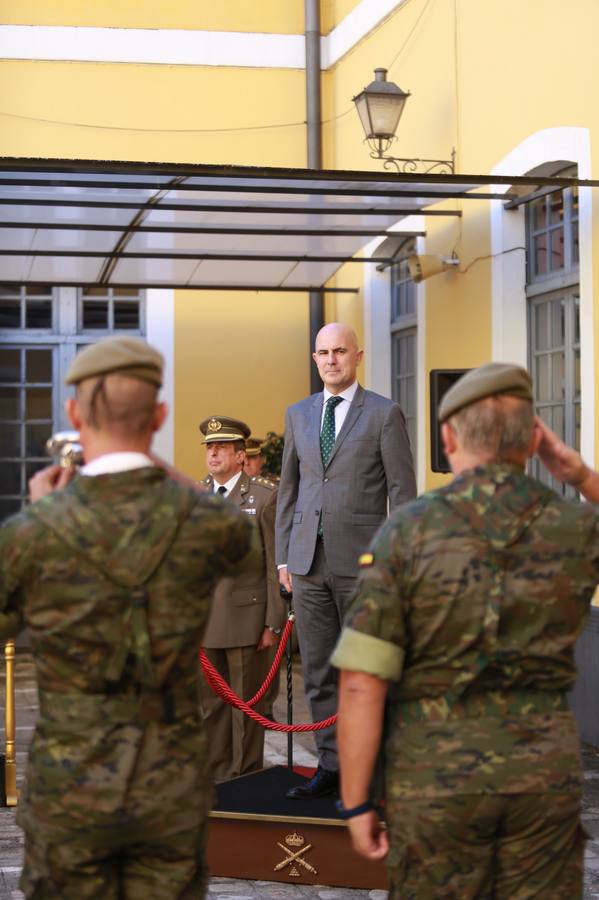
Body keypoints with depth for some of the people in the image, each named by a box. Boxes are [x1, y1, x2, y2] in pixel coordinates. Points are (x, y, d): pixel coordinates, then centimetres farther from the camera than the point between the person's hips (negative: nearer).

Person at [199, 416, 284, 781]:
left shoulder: (265, 496, -2)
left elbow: (276, 564, -4)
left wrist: (274, 623, -8)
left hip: (247, 618, -4)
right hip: (202, 620, 4)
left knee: (247, 704, 3)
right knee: (211, 704, 9)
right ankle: (215, 777, 18)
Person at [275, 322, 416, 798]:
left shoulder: (385, 414, -2)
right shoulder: (298, 414, 13)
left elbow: (402, 491, -4)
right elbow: (289, 487, 16)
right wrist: (283, 556, 11)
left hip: (361, 561, -5)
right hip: (308, 562, 5)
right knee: (319, 672, 8)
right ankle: (331, 766, 16)